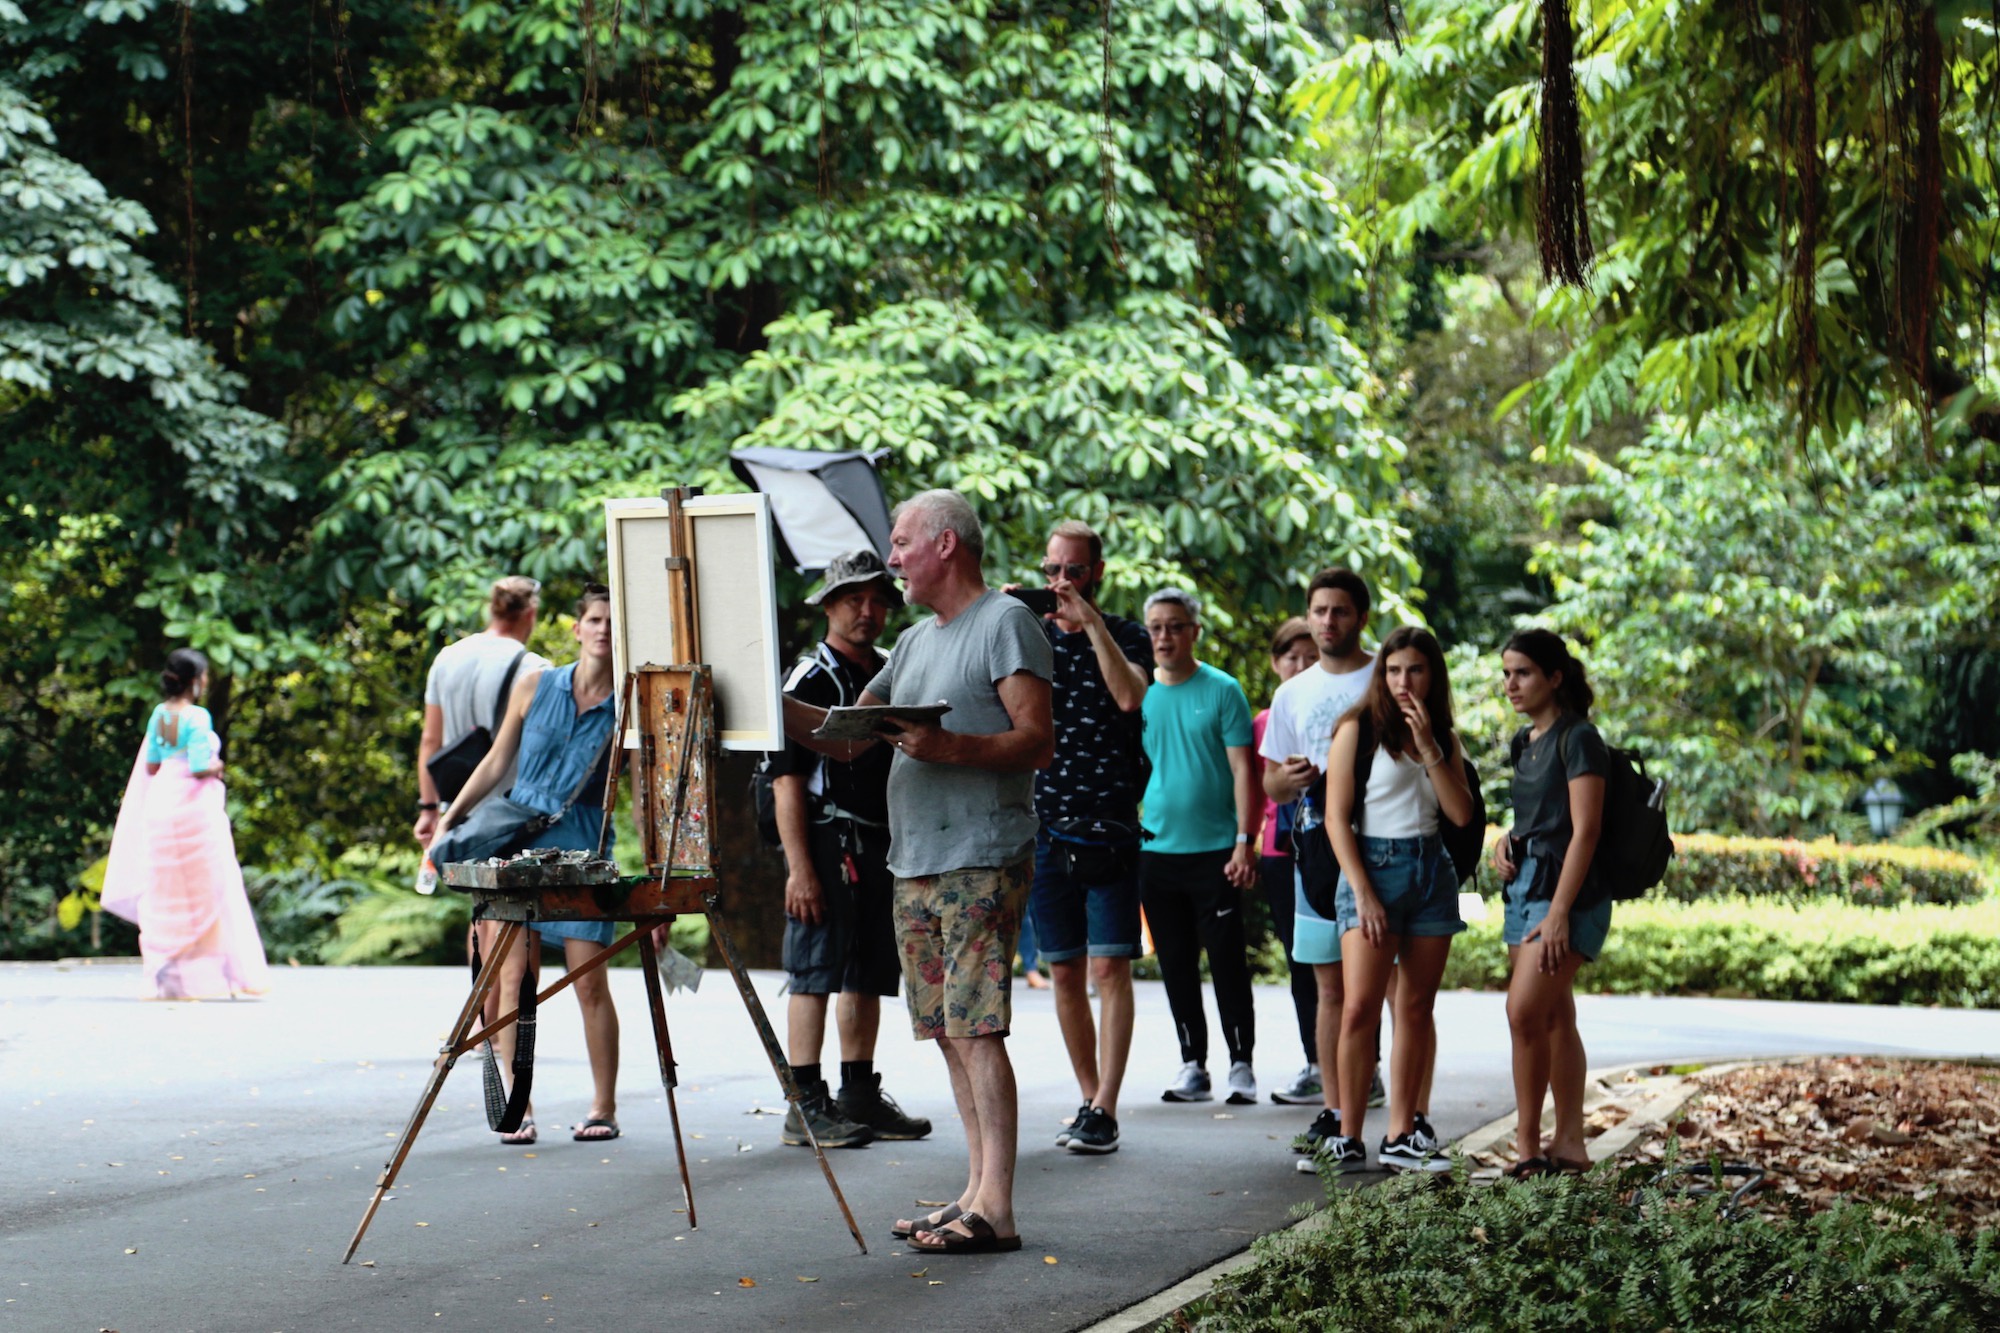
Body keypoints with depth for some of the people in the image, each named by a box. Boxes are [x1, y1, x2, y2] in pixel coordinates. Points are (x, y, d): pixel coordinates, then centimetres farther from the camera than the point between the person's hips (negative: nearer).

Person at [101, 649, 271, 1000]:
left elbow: (151, 766, 10)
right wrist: (216, 768, 0)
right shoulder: (197, 717, -13)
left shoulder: (159, 715, 7)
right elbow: (200, 768, -19)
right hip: (195, 809, -7)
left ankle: (167, 977, 11)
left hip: (160, 806, 7)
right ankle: (205, 973, -1)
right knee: (208, 890, 0)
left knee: (168, 893, 11)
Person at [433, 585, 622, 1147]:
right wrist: (449, 821, 11)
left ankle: (603, 1108, 9)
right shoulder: (534, 687, 5)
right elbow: (497, 763, 14)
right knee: (513, 978, -3)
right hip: (518, 842, 2)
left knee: (589, 981, -3)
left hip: (583, 850, -2)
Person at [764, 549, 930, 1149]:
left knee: (871, 975, 11)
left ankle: (861, 1096, 19)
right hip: (828, 846, -7)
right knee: (816, 973, -6)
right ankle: (806, 1106, -5)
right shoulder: (809, 680, -5)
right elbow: (786, 779, -11)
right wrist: (800, 868, -18)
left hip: (885, 847, 7)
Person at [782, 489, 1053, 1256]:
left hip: (981, 861, -9)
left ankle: (994, 1209, -13)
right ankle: (977, 1193, 13)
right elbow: (846, 737, 20)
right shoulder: (916, 641, 21)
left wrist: (949, 747, -26)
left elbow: (1037, 742, -13)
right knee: (948, 1033, 8)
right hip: (915, 863, 9)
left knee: (975, 1029, -12)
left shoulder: (1005, 623, -5)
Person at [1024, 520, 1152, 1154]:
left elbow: (1130, 696, -18)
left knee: (1109, 968, -9)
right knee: (1066, 973, 7)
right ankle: (1088, 1098, 17)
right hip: (1046, 831, 3)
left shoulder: (1126, 636, 3)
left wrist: (1090, 622, -20)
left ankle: (1105, 1111, -10)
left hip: (1109, 830, -3)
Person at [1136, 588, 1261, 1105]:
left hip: (1215, 850, -4)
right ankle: (1192, 1066, 16)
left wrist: (1245, 842, -12)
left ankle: (1241, 1065, 6)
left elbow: (1243, 770, -4)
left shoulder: (1222, 690, -2)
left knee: (1227, 962, -2)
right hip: (1156, 849, 4)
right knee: (1176, 965, 8)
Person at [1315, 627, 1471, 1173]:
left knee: (1416, 1007, 5)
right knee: (1361, 1006, -13)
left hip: (1432, 870, 5)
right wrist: (1363, 892, -13)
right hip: (1372, 865, -5)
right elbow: (1337, 817, -5)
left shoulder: (1444, 737, 12)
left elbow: (1462, 814, -1)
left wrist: (1429, 748, -10)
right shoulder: (1359, 728, -2)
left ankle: (1402, 1136, 10)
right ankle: (1348, 1138, -9)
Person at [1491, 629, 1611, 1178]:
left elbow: (1584, 830, -17)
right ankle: (1569, 1143, 12)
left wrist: (1559, 911, -21)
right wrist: (1506, 842, 4)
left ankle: (1527, 1145, -10)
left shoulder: (1578, 738, -11)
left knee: (1525, 1012, -16)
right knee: (1555, 1018, 9)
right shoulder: (1525, 741, 15)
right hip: (1524, 887, 9)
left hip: (1565, 892, -9)